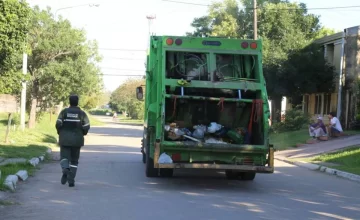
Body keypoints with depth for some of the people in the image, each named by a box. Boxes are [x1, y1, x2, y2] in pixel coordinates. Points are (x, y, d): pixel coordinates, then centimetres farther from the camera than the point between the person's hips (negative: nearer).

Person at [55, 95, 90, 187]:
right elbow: (86, 127, -8)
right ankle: (71, 180, 5)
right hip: (77, 140, 1)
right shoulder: (82, 113, -1)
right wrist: (82, 134, 13)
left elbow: (58, 124, -10)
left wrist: (60, 133, 9)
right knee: (74, 160, 10)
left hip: (65, 139, 0)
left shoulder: (64, 112, -1)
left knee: (64, 158, 4)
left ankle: (65, 169, -29)